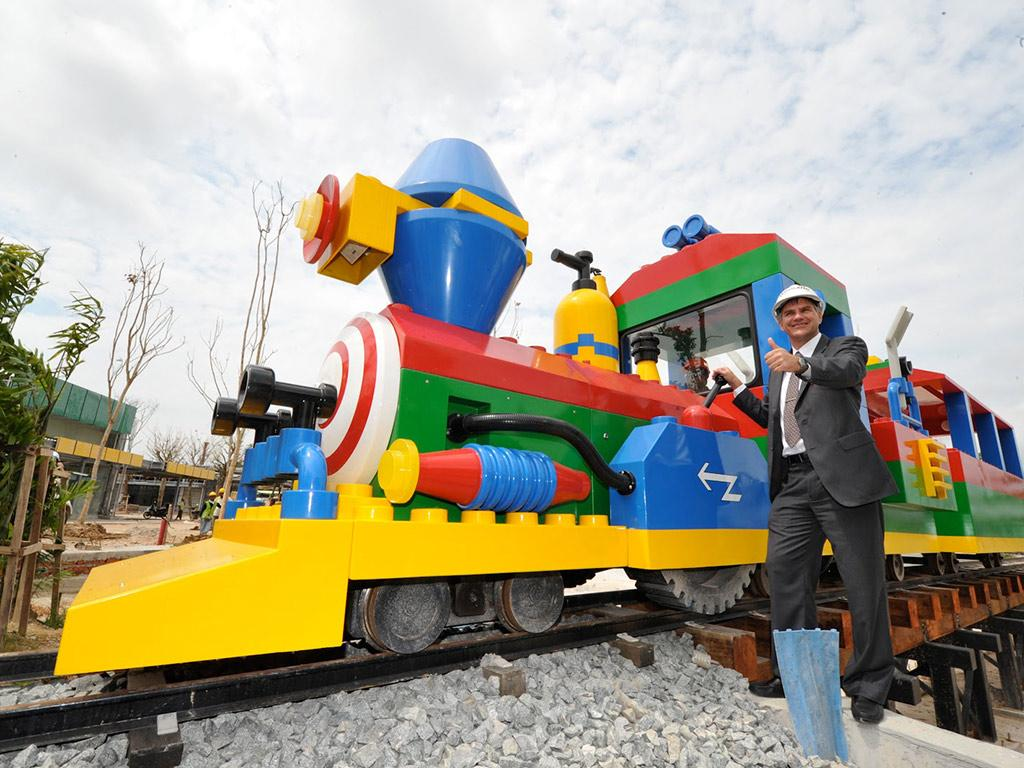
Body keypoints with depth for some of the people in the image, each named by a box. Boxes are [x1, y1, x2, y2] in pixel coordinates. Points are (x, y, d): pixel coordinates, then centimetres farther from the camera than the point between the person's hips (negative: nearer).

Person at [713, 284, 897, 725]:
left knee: (863, 582, 1)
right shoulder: (778, 370, 23)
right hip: (793, 485, 6)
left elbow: (846, 372, -18)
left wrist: (801, 364, -39)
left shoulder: (846, 346, 7)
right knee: (785, 575, 3)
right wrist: (736, 388, 20)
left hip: (842, 477, -5)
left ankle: (869, 686, 17)